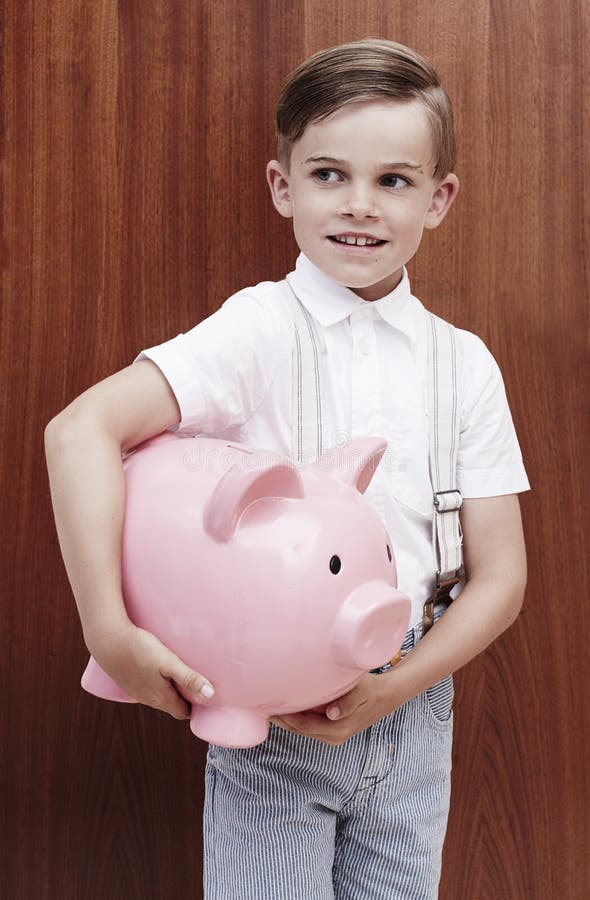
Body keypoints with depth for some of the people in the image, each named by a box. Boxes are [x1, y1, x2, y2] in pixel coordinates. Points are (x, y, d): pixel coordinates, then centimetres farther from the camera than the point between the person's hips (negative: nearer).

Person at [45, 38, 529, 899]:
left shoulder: (463, 364, -1)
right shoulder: (261, 330, -11)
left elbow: (499, 577, 0)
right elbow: (80, 430, -22)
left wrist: (392, 690, -12)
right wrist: (109, 632, -27)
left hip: (412, 709, 3)